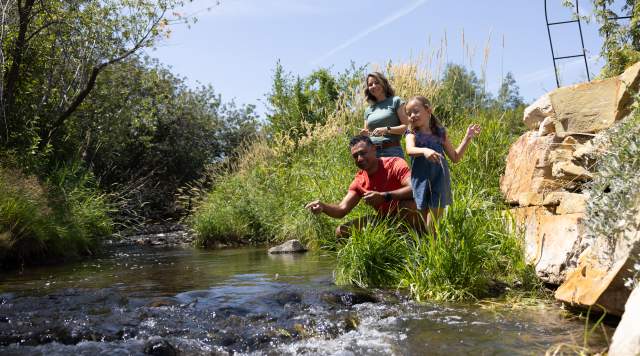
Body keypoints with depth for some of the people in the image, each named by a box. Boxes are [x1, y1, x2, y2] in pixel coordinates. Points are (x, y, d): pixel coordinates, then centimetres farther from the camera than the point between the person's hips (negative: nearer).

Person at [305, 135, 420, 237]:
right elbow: (342, 209, -4)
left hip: (408, 218, -5)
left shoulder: (395, 164, -15)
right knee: (341, 231, -6)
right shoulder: (359, 181, 1)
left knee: (407, 204, -40)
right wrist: (323, 207, -25)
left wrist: (384, 196, -42)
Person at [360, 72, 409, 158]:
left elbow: (405, 126, 0)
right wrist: (363, 135, -2)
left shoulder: (395, 101, 8)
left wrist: (387, 129, -15)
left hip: (392, 151, -3)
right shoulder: (368, 110, 19)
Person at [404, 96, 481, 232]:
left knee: (432, 225, -5)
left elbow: (455, 157, 15)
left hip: (439, 179, 0)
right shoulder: (412, 133, 4)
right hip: (421, 180, 0)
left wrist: (467, 138, 8)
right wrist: (424, 150, -41)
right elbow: (410, 150, -21)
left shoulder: (440, 132, 10)